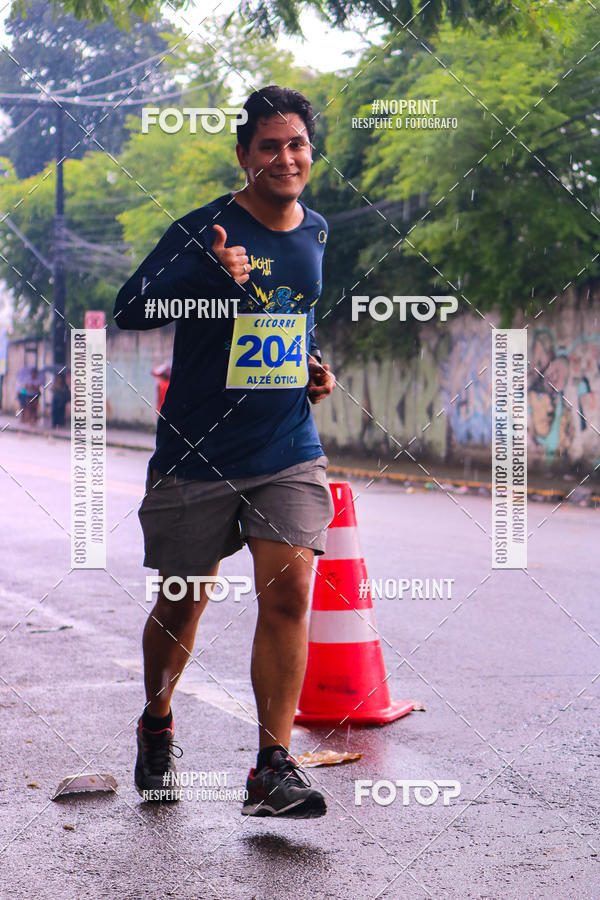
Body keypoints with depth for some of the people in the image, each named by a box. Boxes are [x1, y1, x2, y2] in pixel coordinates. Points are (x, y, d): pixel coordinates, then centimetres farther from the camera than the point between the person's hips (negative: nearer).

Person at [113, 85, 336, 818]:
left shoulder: (319, 234, 8)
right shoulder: (203, 230, -10)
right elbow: (128, 311, -19)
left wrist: (317, 369, 8)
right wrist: (210, 279, -33)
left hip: (289, 453, 3)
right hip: (198, 453, -3)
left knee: (287, 594, -11)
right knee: (183, 601, 10)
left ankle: (274, 768, -4)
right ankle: (156, 727, 37)